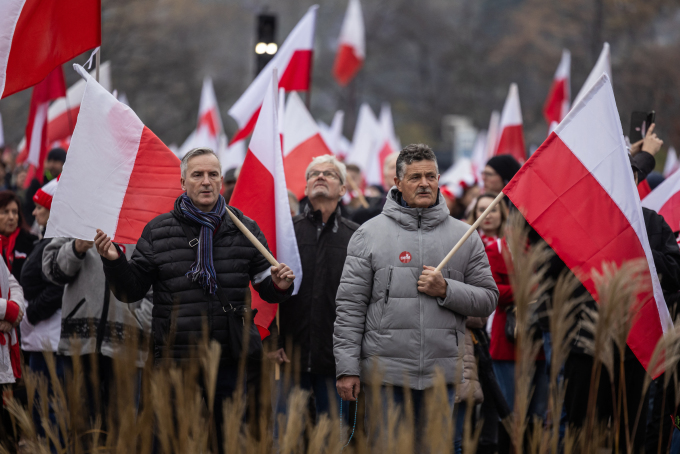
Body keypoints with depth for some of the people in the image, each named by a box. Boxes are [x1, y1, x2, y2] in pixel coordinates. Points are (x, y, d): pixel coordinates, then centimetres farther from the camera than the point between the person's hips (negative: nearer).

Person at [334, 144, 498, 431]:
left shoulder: (463, 236, 10)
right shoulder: (369, 234, 4)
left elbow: (488, 299, 9)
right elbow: (349, 306, 1)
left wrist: (446, 290, -9)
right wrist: (347, 368, -6)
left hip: (442, 375, 2)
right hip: (385, 374, -2)